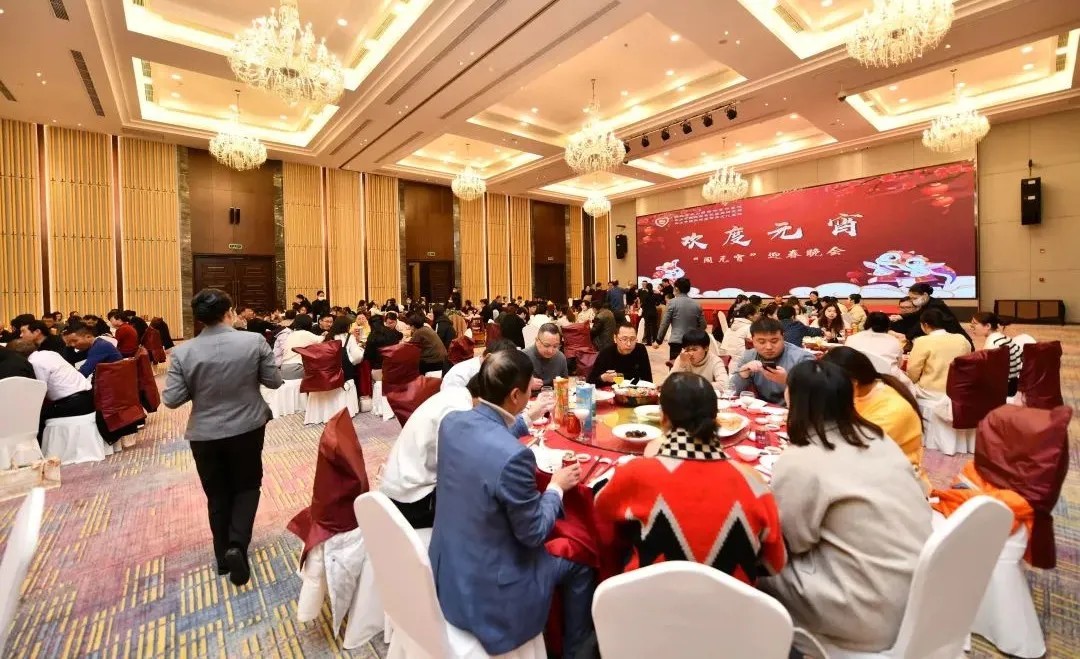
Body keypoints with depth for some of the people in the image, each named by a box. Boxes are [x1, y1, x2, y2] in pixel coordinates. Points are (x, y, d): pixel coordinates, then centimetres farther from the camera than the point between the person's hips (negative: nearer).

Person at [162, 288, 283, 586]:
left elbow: (171, 400, -10)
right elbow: (274, 381, -8)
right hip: (247, 428, -1)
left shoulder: (182, 352, -11)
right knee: (247, 485, 18)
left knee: (218, 494, 17)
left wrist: (199, 387, 8)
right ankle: (237, 544, 0)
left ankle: (224, 556, 29)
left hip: (205, 435, 1)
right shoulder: (254, 341, -14)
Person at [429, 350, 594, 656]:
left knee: (553, 543, 28)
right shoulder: (514, 456, -34)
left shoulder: (452, 421, -11)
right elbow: (534, 534, -20)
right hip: (486, 588, -7)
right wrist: (557, 486, -4)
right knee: (579, 559, 13)